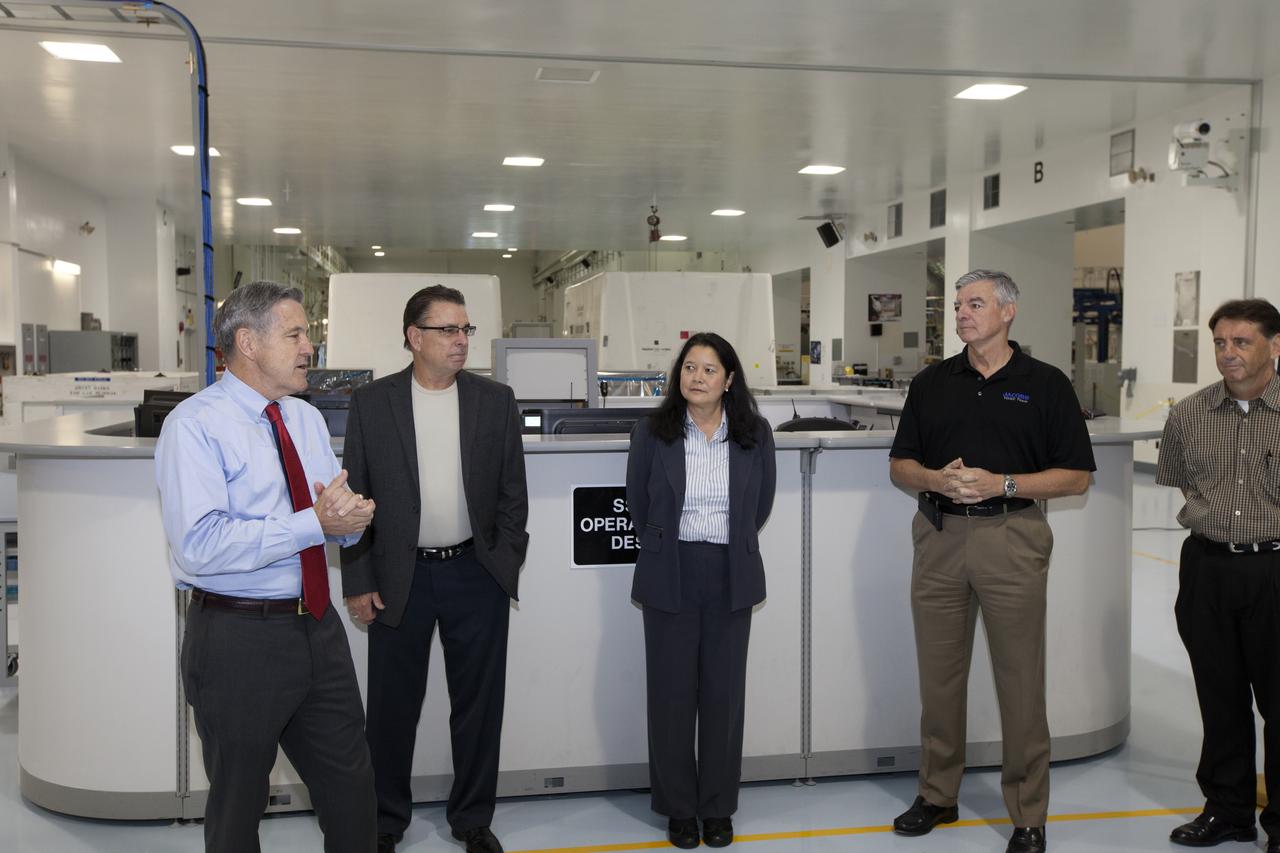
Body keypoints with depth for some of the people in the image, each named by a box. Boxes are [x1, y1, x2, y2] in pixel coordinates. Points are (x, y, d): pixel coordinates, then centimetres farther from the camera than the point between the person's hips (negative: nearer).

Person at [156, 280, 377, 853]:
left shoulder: (307, 419, 11)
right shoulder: (194, 425, -13)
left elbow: (345, 524, 10)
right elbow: (200, 545, -25)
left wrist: (346, 511, -14)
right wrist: (314, 523, -23)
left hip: (317, 627, 6)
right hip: (238, 638, -6)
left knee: (352, 788, 15)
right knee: (238, 805, 13)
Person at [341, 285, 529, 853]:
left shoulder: (495, 401, 2)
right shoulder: (371, 403, -1)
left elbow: (512, 492, 4)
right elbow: (355, 497, 0)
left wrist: (504, 569, -1)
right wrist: (358, 583, -3)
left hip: (476, 575, 1)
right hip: (399, 578, -1)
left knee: (479, 704, 10)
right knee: (392, 706, 10)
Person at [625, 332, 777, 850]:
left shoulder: (755, 434, 1)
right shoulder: (651, 433, -3)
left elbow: (762, 503, 12)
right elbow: (638, 504, 6)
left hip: (730, 578, 1)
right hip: (670, 577, -1)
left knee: (724, 691, 6)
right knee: (672, 692, 5)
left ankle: (718, 806, 22)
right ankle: (678, 807, 21)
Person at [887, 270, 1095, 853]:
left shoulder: (1045, 384, 1)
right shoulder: (931, 383, 10)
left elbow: (1076, 477, -1)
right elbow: (900, 466, 11)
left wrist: (1002, 484, -14)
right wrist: (937, 479, -10)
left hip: (1011, 537, -3)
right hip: (939, 536, 3)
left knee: (1021, 682, 2)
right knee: (938, 675, 11)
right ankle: (937, 795, 26)